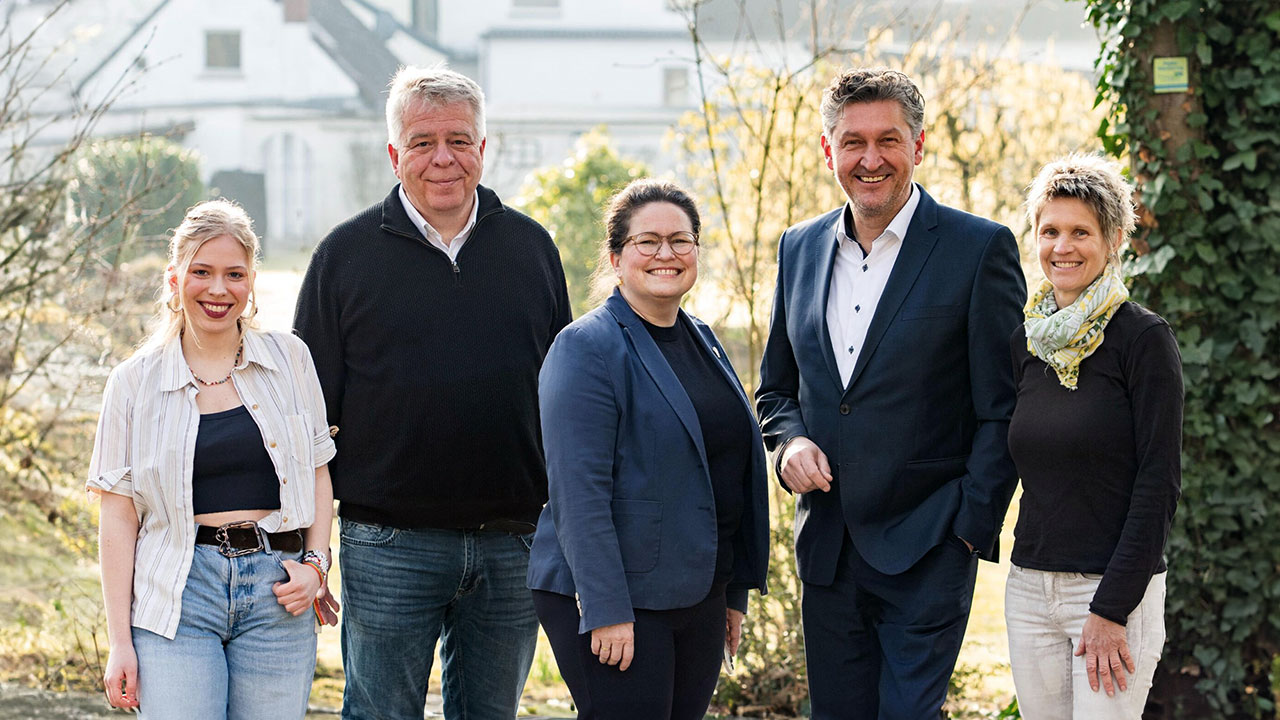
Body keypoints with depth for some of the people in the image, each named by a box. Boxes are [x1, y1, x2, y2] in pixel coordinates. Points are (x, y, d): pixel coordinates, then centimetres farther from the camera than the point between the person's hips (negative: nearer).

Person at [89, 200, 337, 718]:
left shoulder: (289, 359, 8)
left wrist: (316, 563, -1)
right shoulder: (134, 382, 4)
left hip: (277, 596, 2)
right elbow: (118, 518, 3)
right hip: (178, 595, -1)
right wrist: (119, 640, -1)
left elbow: (318, 473, 15)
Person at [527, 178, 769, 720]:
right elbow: (578, 490, -17)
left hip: (699, 593, 7)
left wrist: (735, 591, 17)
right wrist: (607, 609, -21)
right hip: (613, 598, -7)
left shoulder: (703, 343, 14)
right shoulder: (587, 349, -10)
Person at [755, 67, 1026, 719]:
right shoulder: (800, 247, 11)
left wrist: (970, 530, -11)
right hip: (827, 545, 5)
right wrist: (790, 441, -1)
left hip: (928, 550, -5)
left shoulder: (980, 249, -6)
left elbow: (1003, 409, -6)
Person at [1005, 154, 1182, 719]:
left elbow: (1159, 481, -11)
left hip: (1116, 588, -6)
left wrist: (1112, 609, -15)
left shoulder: (1143, 338, -8)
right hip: (1029, 588, 6)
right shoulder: (1027, 341, 10)